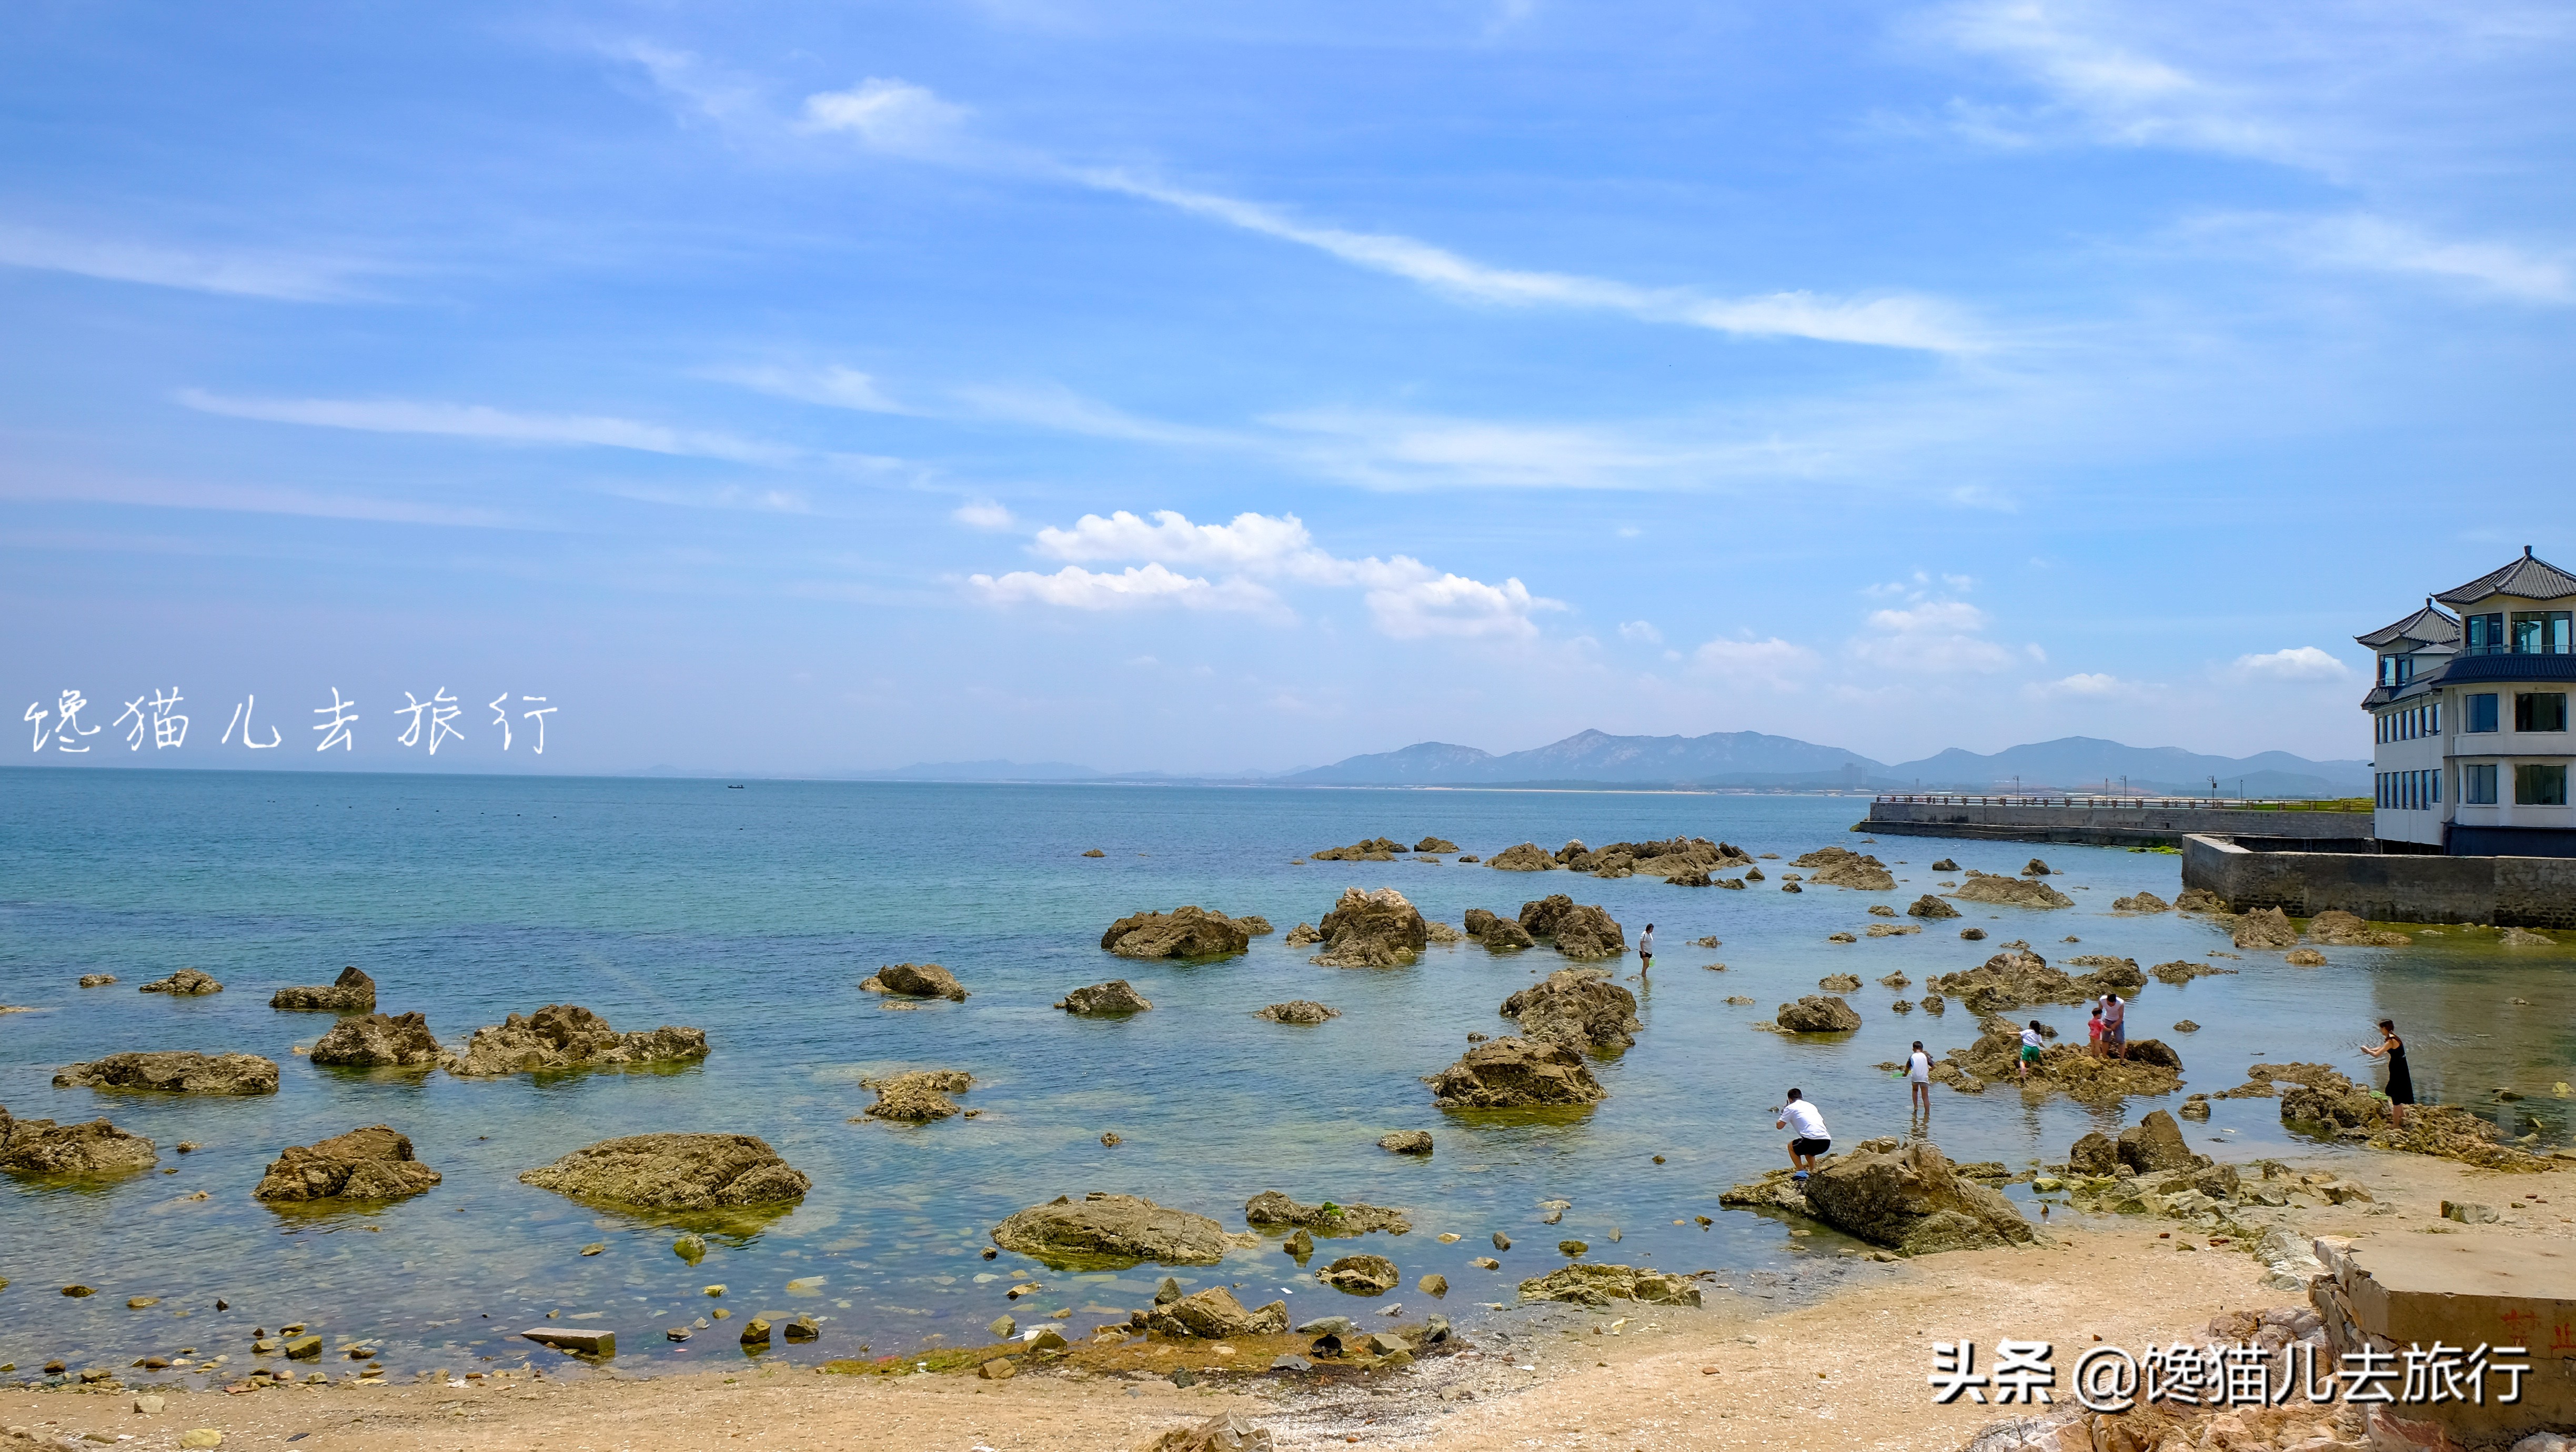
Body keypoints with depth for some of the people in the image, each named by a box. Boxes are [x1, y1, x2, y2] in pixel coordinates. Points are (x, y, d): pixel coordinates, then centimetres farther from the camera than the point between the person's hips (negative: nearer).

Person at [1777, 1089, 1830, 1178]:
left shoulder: (1791, 1107, 9)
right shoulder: (1811, 1106, 26)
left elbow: (1779, 1126, 12)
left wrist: (1783, 1114, 32)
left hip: (1812, 1141, -6)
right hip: (1827, 1142, 6)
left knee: (1791, 1146, 23)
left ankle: (1802, 1172, 7)